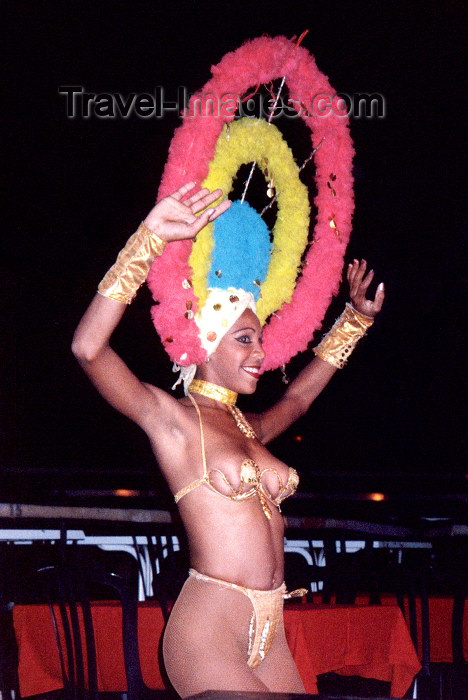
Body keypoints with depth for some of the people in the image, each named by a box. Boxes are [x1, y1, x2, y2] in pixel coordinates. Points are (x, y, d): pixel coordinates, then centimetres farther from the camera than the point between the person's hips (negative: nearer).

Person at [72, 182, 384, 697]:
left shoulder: (249, 429, 18)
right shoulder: (172, 418, -3)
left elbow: (297, 397, 39)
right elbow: (88, 347, -18)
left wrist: (355, 318, 41)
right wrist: (152, 235, -23)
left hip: (268, 633, 7)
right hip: (207, 631, -7)